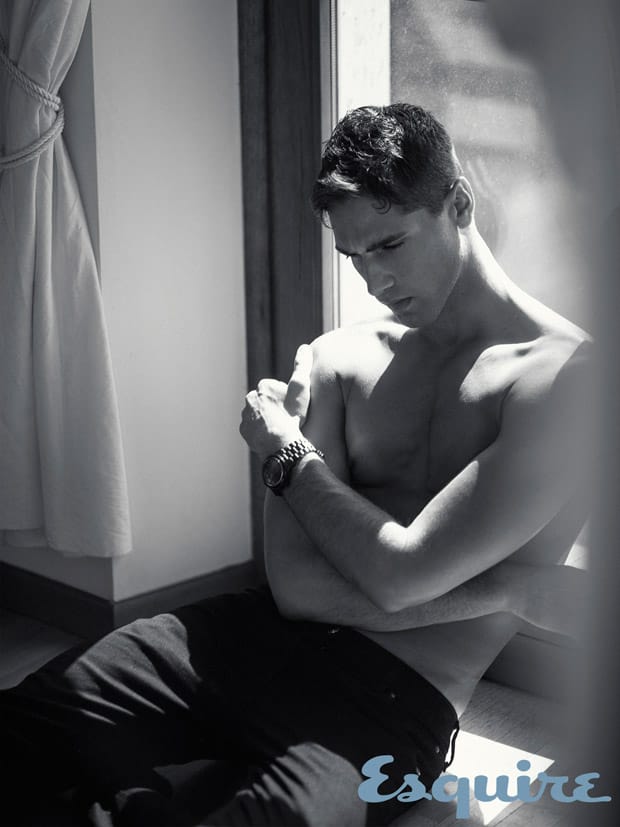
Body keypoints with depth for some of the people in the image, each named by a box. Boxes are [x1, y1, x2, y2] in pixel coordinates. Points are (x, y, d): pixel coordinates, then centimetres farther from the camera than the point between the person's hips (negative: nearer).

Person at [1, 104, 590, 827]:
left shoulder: (563, 374, -9)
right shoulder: (336, 359, 7)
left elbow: (401, 575, -16)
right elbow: (296, 587, -3)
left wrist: (287, 458, -2)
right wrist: (503, 591, -8)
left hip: (396, 697, -3)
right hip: (258, 635, 4)